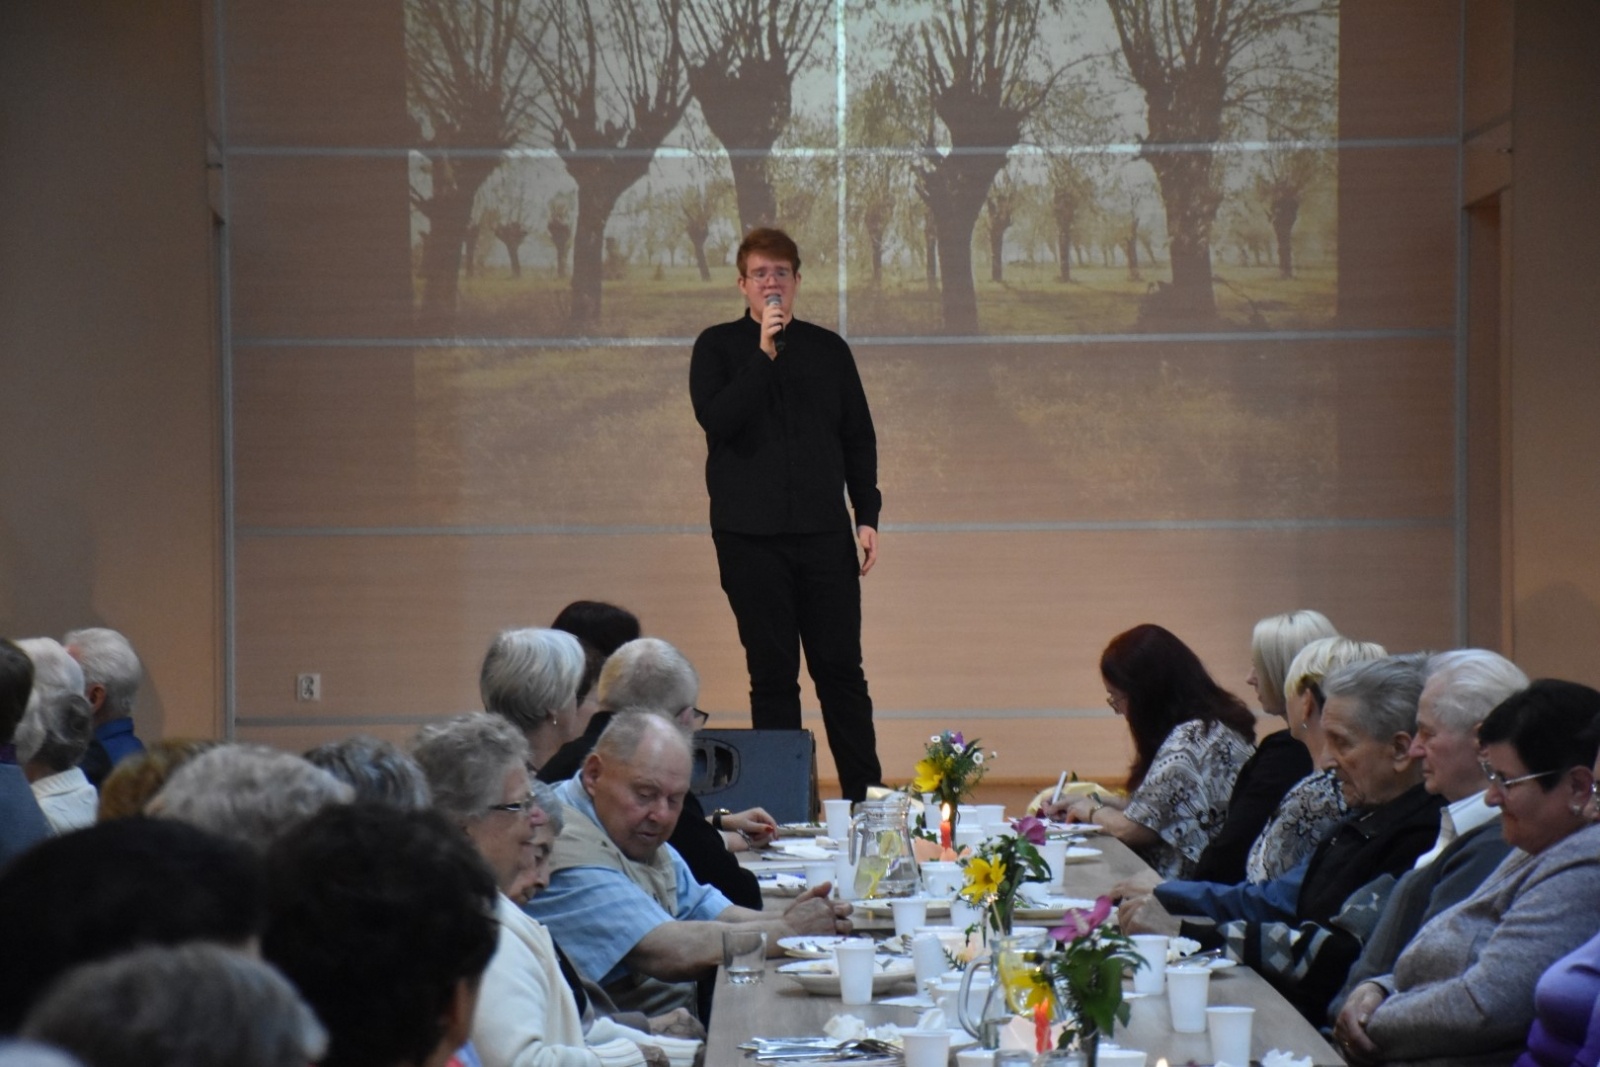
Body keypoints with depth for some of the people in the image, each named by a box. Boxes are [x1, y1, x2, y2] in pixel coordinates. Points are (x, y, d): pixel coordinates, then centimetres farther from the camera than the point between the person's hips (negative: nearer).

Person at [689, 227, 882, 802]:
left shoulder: (827, 349, 11)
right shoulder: (718, 347, 5)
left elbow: (859, 437, 14)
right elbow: (716, 419, -11)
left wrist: (868, 515, 6)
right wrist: (763, 354, -16)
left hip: (824, 533, 2)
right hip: (750, 537, -1)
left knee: (841, 669, 0)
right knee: (772, 674, 2)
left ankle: (866, 797, 6)